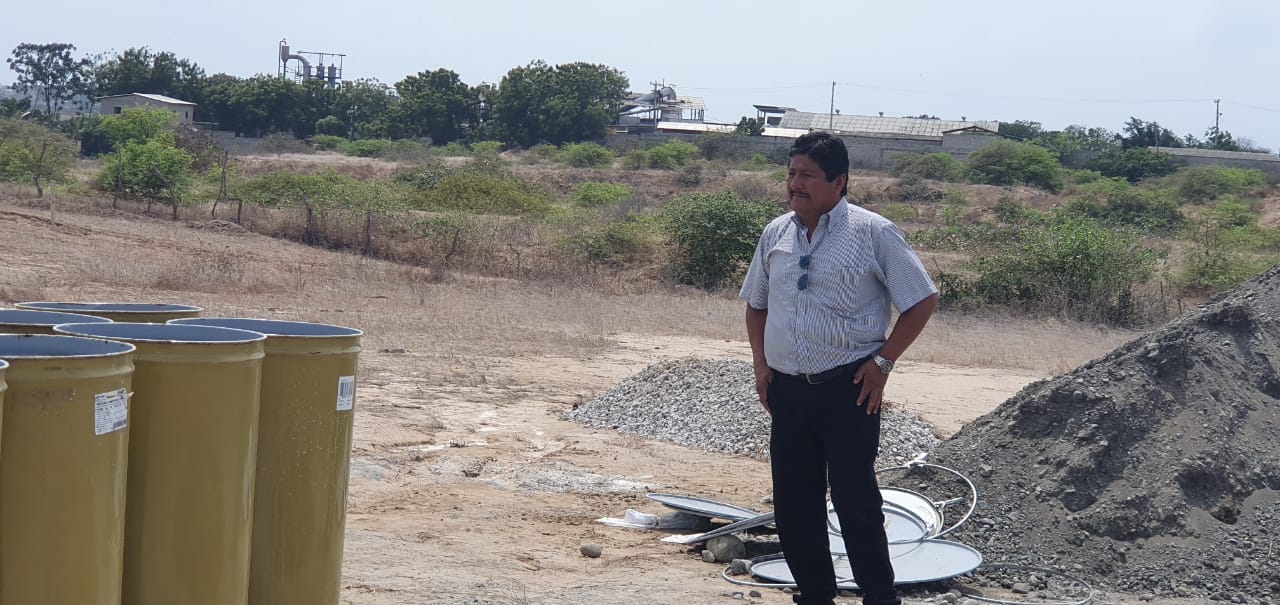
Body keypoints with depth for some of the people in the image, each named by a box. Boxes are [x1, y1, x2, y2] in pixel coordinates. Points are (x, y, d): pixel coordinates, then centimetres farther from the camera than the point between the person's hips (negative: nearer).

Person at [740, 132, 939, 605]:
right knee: (793, 503, 11)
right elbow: (756, 303, 22)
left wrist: (882, 361, -9)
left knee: (855, 500, -5)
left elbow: (922, 301, -5)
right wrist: (761, 362, 10)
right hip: (786, 389, 6)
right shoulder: (776, 233, 8)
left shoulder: (873, 233, -8)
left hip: (847, 389, -5)